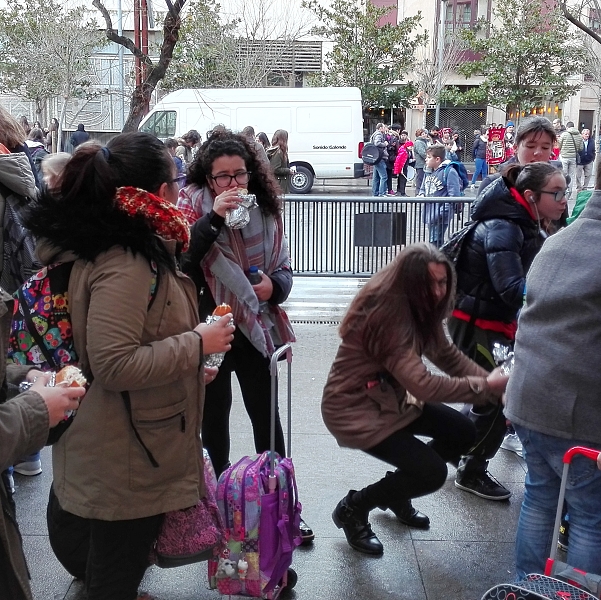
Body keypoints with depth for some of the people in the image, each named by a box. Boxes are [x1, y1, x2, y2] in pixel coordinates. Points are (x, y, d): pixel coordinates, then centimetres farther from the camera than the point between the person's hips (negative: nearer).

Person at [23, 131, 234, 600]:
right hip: (126, 461, -10)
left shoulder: (100, 240, 5)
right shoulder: (126, 264, -27)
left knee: (108, 562, 27)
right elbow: (113, 365, -30)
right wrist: (198, 343, -22)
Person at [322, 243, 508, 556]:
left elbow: (448, 356, 4)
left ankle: (397, 494, 25)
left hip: (389, 398, 9)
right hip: (354, 409, -9)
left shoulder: (420, 308, -2)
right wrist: (485, 387, -26)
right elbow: (422, 384, -33)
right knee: (432, 472, -14)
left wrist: (492, 380, -11)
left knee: (462, 432, 4)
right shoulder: (386, 312, -30)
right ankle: (352, 509, 7)